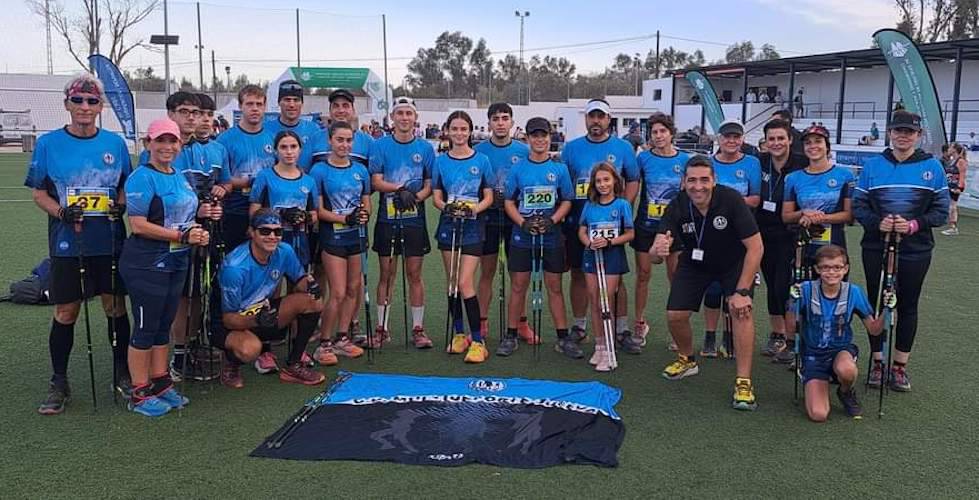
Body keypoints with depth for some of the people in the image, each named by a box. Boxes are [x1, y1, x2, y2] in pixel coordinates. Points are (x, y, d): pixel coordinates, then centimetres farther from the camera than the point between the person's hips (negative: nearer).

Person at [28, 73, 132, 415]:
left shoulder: (115, 143, 5)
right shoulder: (49, 143, 0)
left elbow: (127, 184, 14)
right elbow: (38, 192, 2)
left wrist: (121, 203, -7)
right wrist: (62, 212, -16)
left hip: (110, 241, 2)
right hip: (67, 242, -1)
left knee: (116, 307, 8)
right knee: (65, 313, 4)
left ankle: (122, 374, 25)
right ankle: (59, 384, 19)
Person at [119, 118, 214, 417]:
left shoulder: (179, 176, 12)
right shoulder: (142, 178, -13)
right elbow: (138, 226, -19)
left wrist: (200, 212, 3)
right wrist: (183, 236, -21)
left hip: (176, 263, 8)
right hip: (146, 266, -8)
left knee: (164, 325, 15)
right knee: (146, 328, 1)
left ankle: (161, 383, 26)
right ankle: (140, 394, 11)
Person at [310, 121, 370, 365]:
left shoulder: (360, 170, 8)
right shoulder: (320, 170, -5)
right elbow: (319, 210, -9)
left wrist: (364, 215, -10)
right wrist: (345, 218, -22)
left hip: (357, 236, 5)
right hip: (332, 238, -5)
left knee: (353, 289, 9)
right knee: (338, 293, -7)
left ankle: (342, 338, 23)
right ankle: (324, 344, 6)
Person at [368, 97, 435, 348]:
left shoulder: (425, 148, 6)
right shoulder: (380, 145, 2)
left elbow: (430, 184, 5)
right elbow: (376, 182, -5)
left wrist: (415, 196, -15)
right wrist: (400, 189, -22)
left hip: (415, 219, 1)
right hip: (387, 218, -1)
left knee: (415, 275, 4)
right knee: (386, 274, 5)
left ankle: (418, 329, 12)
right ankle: (382, 328, 15)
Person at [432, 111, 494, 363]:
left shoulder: (481, 160, -1)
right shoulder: (441, 162, 5)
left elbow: (489, 197, 0)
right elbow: (436, 197, 4)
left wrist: (474, 209, -19)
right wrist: (447, 207, -17)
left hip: (473, 226, -3)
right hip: (448, 225, 3)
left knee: (465, 282, -10)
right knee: (452, 283, 9)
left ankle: (478, 341, -3)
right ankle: (459, 334, 22)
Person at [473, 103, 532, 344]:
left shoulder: (524, 151, 3)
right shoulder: (478, 151, 1)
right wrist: (488, 197, -12)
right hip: (488, 217, -1)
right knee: (487, 272, 6)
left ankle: (520, 322, 17)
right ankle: (482, 323, 14)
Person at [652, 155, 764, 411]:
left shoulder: (731, 200, -31)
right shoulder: (677, 207, -25)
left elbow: (756, 247, -26)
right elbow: (656, 252, -31)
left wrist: (742, 291, -28)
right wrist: (659, 250, -57)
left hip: (734, 262, -2)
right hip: (694, 262, 3)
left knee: (741, 310, -23)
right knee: (675, 315, -4)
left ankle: (744, 382, -12)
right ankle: (687, 360, 28)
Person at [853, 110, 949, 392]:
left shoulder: (932, 167, 1)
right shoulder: (872, 165, 3)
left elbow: (941, 211, 0)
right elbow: (858, 205, 2)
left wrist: (914, 225, -17)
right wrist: (877, 222, -17)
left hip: (915, 250, 0)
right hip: (876, 248, 1)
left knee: (908, 306, 8)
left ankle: (900, 366, 20)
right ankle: (878, 363, 20)